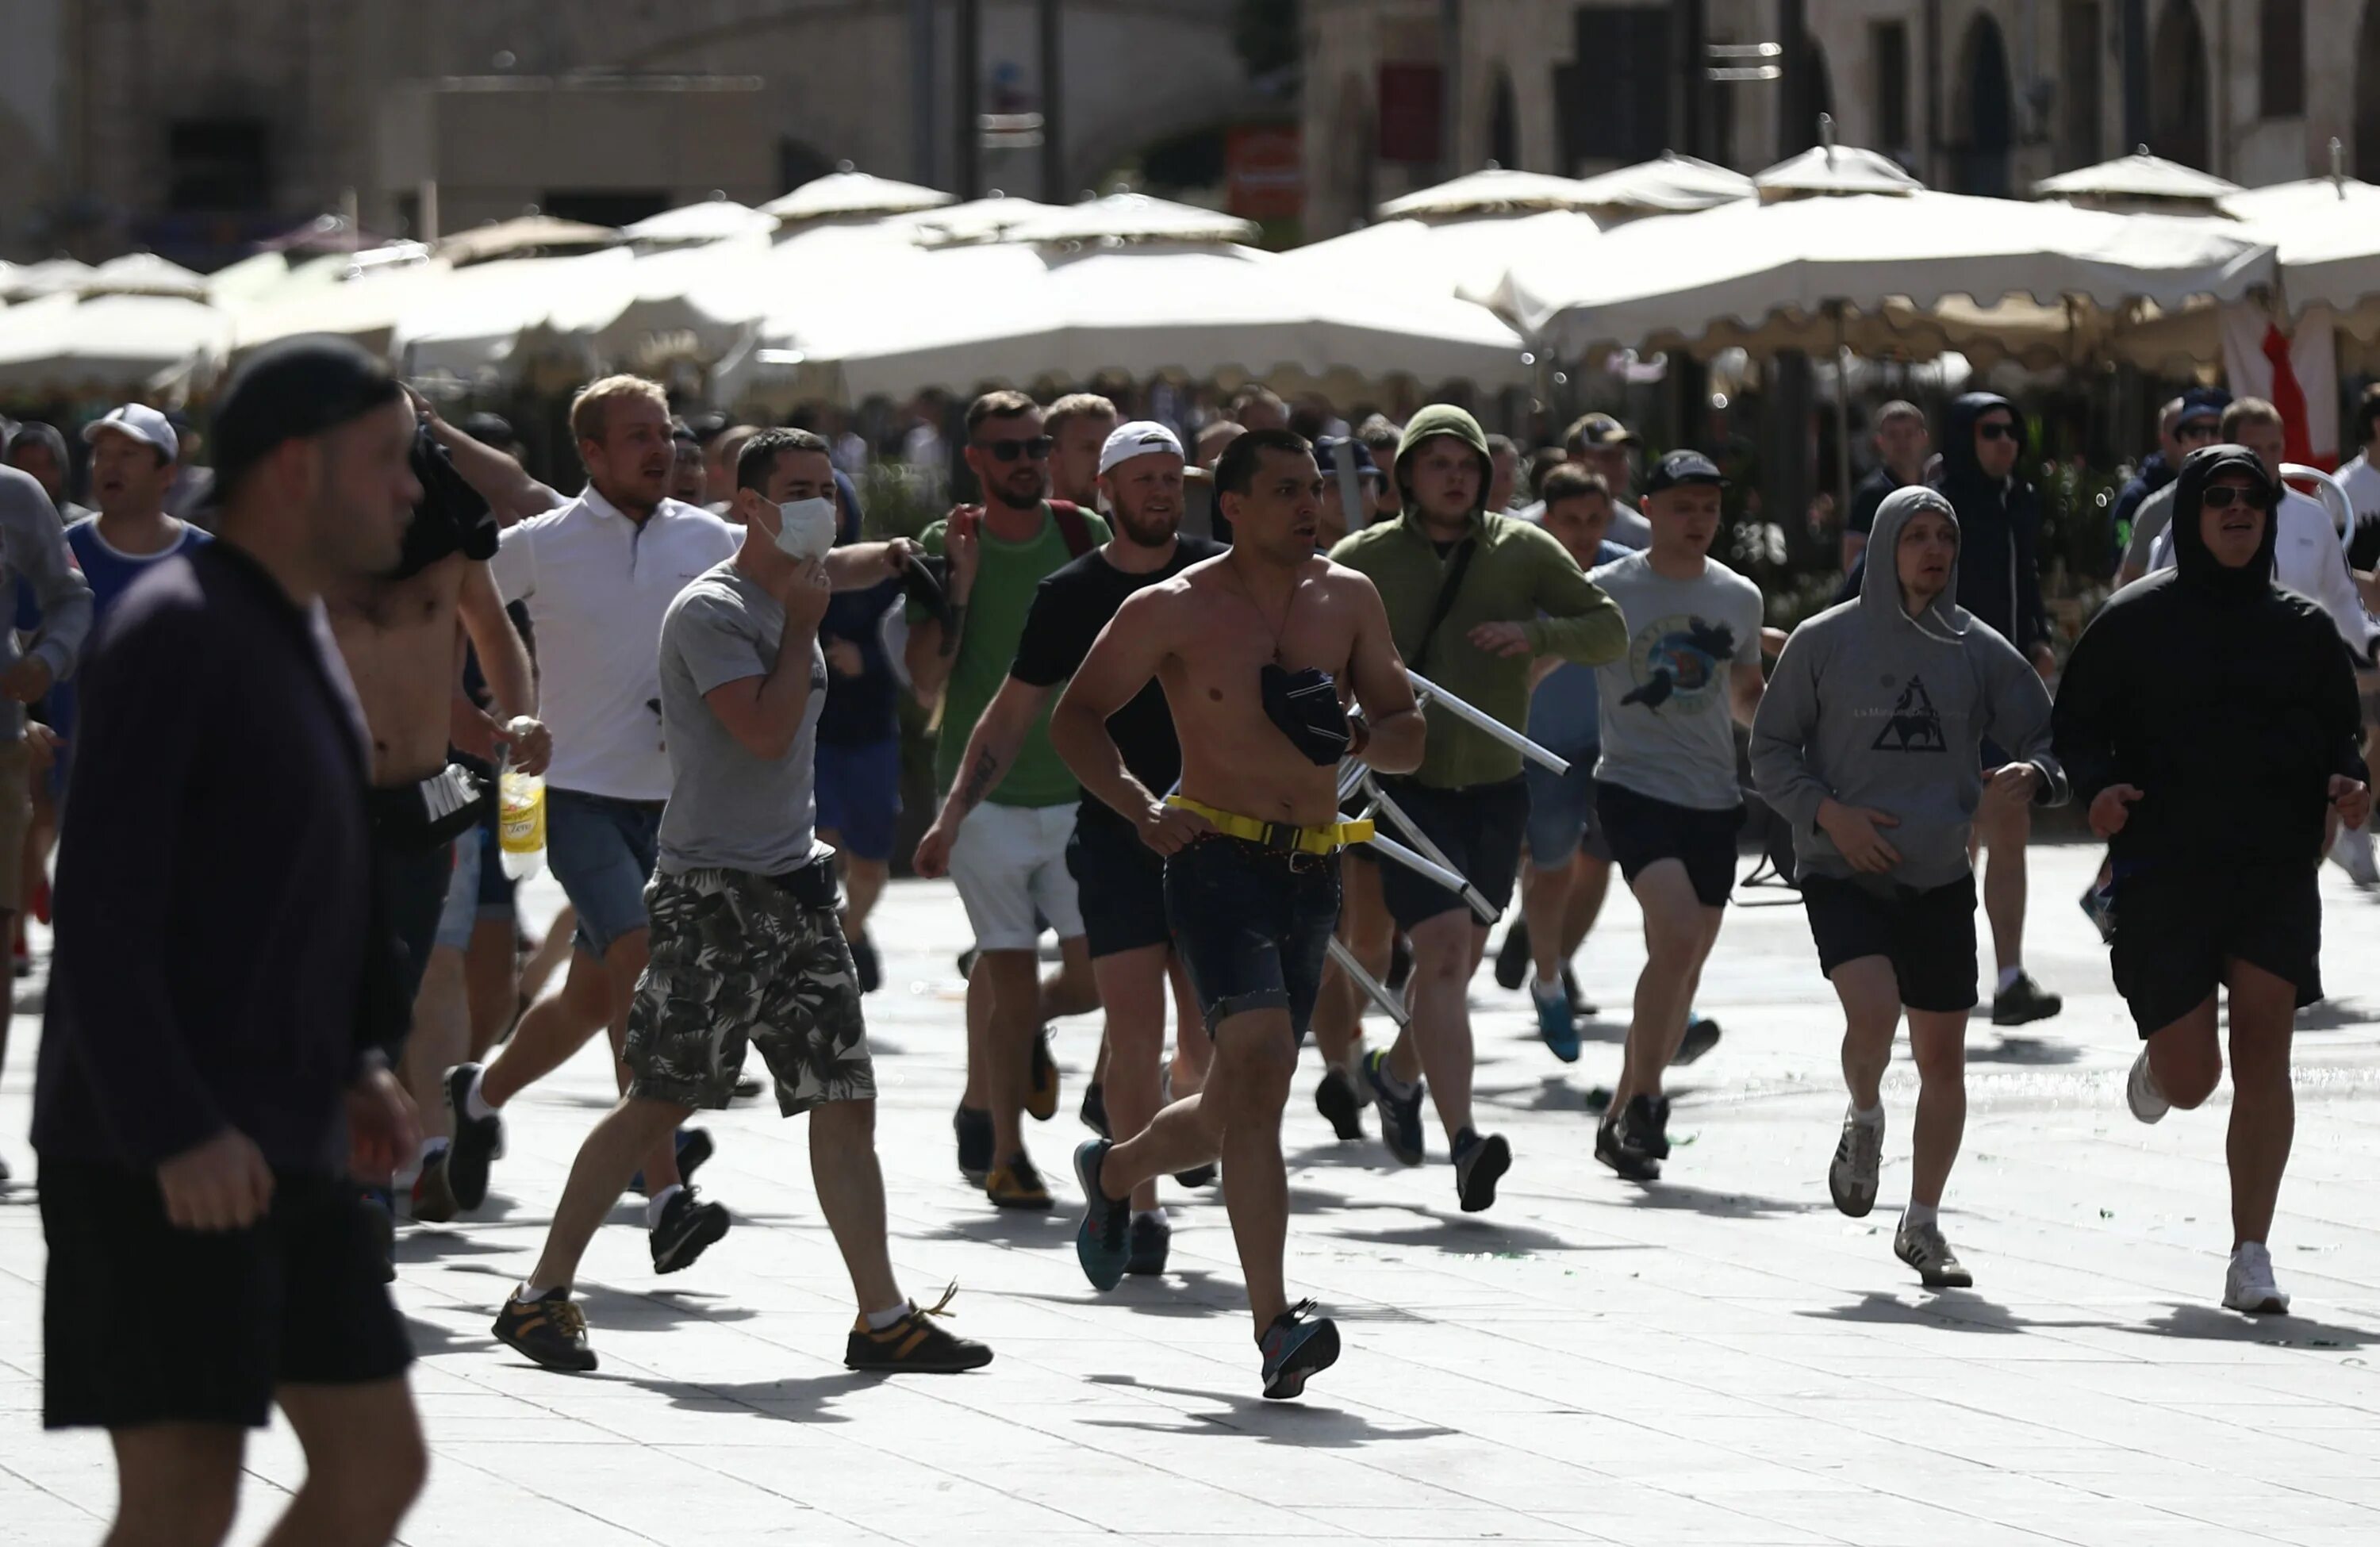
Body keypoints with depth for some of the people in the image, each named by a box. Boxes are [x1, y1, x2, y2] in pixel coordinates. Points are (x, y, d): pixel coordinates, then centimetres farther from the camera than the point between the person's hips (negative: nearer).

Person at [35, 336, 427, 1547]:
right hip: (157, 1159, -10)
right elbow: (101, 912, -20)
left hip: (285, 1143, 10)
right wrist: (175, 1131, -26)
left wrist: (355, 1064, 15)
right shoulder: (171, 633, -13)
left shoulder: (295, 633, 16)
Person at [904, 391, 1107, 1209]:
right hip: (984, 795, -2)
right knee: (1009, 976, -3)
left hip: (1077, 789, 2)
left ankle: (1027, 1033, 32)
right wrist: (957, 585, -17)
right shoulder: (946, 546, -2)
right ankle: (1004, 1151, 10)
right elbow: (928, 679, -8)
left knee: (1095, 971, -2)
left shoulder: (1086, 537, 4)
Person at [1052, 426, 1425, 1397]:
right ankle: (1274, 1325, -26)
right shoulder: (1174, 611, -4)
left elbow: (1408, 738, 13)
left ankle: (1115, 1172, 47)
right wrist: (1142, 809, -13)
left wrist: (1354, 736, -10)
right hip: (1218, 856, -6)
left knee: (1243, 1101, 14)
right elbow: (1076, 718, 3)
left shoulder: (1346, 600, 9)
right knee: (1259, 1060, -23)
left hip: (1311, 870, 6)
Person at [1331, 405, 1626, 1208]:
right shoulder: (1362, 560, -1)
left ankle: (1396, 1073, 45)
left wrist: (1535, 634, -17)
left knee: (1459, 962, 15)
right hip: (1407, 784, -3)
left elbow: (1609, 631, 2)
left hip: (1493, 787, 3)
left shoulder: (1523, 551, 3)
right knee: (1443, 945, -18)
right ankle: (1463, 1140, -24)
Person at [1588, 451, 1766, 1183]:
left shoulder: (1739, 598, 11)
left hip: (1714, 800, 5)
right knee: (1676, 937, -24)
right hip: (1636, 786, -5)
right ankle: (1643, 1102, -13)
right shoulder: (1608, 591, -2)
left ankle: (1622, 1120, 20)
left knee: (1684, 969, 7)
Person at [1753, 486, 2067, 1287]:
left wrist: (2031, 777, -17)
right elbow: (1770, 751, 5)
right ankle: (1864, 1121, 9)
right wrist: (1826, 811, -12)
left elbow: (2054, 746, 6)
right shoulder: (1824, 642, -1)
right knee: (1873, 1011, -25)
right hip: (1842, 871, -3)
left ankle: (1923, 1223, 21)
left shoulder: (1980, 651, 4)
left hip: (1941, 880, 3)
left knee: (1943, 1055, 4)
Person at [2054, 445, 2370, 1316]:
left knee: (2263, 1058, -10)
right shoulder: (2135, 621, 1)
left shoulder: (2301, 627, 9)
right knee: (2191, 1080, -1)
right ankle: (2158, 1066, 39)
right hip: (2162, 875, -1)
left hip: (2277, 872, 1)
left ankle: (2250, 1259, -6)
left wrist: (2345, 785, -6)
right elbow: (2076, 721, 4)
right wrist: (2098, 787, -15)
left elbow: (2340, 729, 16)